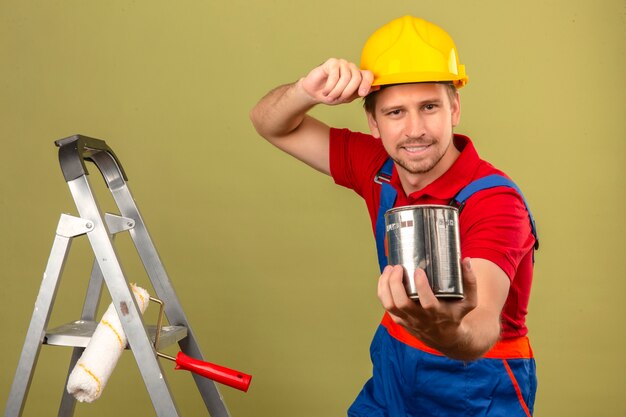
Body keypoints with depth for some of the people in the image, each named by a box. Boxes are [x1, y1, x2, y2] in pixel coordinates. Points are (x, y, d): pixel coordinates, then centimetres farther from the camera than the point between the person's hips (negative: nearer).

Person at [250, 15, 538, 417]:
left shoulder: (495, 202, -26)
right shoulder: (378, 167, -10)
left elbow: (484, 328, -39)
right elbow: (271, 124, -2)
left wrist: (453, 335, -63)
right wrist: (308, 91, -24)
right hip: (392, 372, 5)